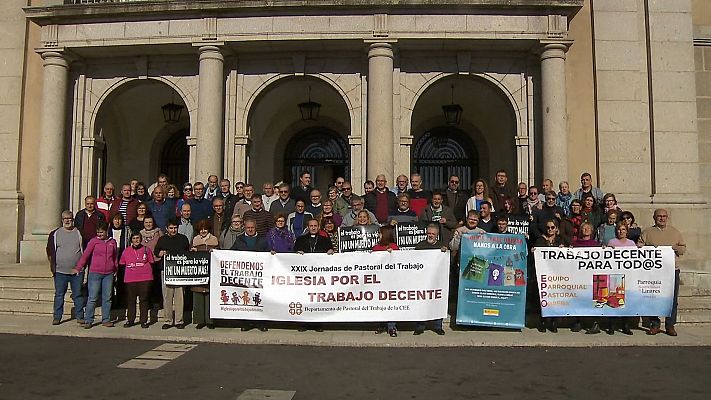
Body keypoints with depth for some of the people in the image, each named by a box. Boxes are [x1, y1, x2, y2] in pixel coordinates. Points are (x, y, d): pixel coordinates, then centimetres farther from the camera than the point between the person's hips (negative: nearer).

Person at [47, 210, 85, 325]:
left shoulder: (79, 233, 5)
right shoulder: (54, 234, 7)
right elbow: (50, 251, 11)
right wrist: (52, 266, 5)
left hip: (77, 271, 0)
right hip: (60, 271, 0)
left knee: (78, 295, 5)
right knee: (59, 294, 6)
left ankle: (79, 316, 13)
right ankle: (57, 317, 14)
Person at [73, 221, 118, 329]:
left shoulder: (112, 242, 8)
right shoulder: (94, 241, -1)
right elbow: (85, 254, -5)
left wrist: (115, 269, 15)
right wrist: (78, 267, -13)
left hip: (109, 274, 3)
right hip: (95, 273, -3)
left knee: (107, 298, 7)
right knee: (92, 298, -3)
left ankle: (106, 320, 15)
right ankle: (88, 321, 5)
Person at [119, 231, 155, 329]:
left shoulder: (146, 250, 5)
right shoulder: (126, 251, 9)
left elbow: (151, 263, 9)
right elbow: (122, 264, 14)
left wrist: (149, 276, 5)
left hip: (144, 278, -2)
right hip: (130, 279, 2)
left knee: (143, 300, 0)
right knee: (130, 300, 6)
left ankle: (144, 321, 6)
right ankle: (130, 320, 16)